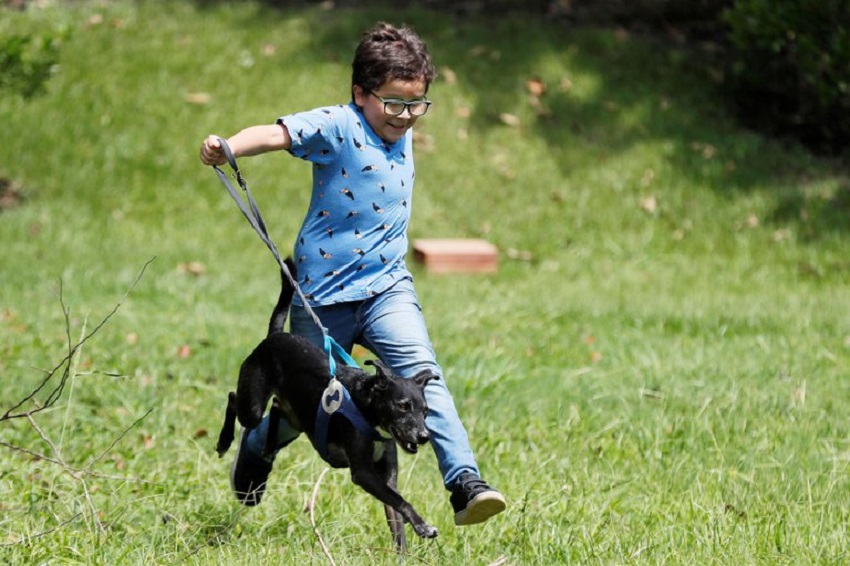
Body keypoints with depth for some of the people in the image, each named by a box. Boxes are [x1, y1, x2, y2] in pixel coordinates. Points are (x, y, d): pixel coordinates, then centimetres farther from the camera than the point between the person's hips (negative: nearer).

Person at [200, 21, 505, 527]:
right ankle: (255, 448, 44)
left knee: (423, 375, -19)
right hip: (323, 296, -4)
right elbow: (277, 134, -30)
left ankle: (465, 483, -27)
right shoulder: (338, 126, -14)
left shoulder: (402, 131, 7)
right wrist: (226, 149, -46)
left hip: (387, 287, 4)